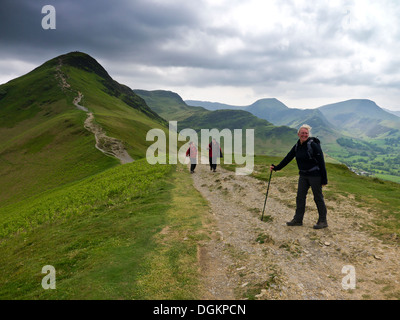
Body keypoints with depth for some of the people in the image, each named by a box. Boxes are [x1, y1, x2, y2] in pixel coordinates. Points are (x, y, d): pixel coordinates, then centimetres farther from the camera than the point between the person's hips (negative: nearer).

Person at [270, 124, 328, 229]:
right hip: (303, 175, 7)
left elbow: (321, 163, -15)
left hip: (315, 175, -7)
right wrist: (276, 167, 12)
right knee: (300, 197, 8)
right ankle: (298, 220, 17)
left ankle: (323, 221, 14)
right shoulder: (297, 146, 5)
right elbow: (288, 158, 14)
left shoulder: (313, 145, -15)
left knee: (318, 197, 2)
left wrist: (324, 180, -16)